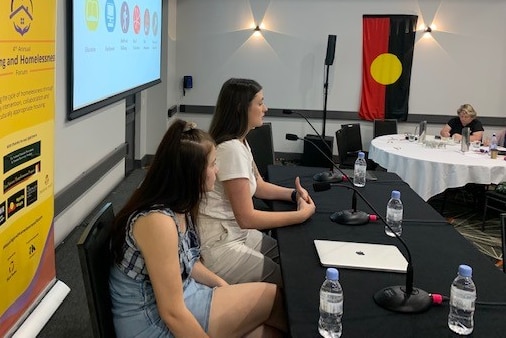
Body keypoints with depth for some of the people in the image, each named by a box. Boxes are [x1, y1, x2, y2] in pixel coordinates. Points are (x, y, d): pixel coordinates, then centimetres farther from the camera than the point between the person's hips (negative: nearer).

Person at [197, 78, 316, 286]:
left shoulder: (240, 142, 6)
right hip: (217, 245, -9)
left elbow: (257, 185, 18)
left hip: (236, 232, 9)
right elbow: (247, 218, -24)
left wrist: (293, 194, 0)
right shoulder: (231, 149, -24)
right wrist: (302, 214, -18)